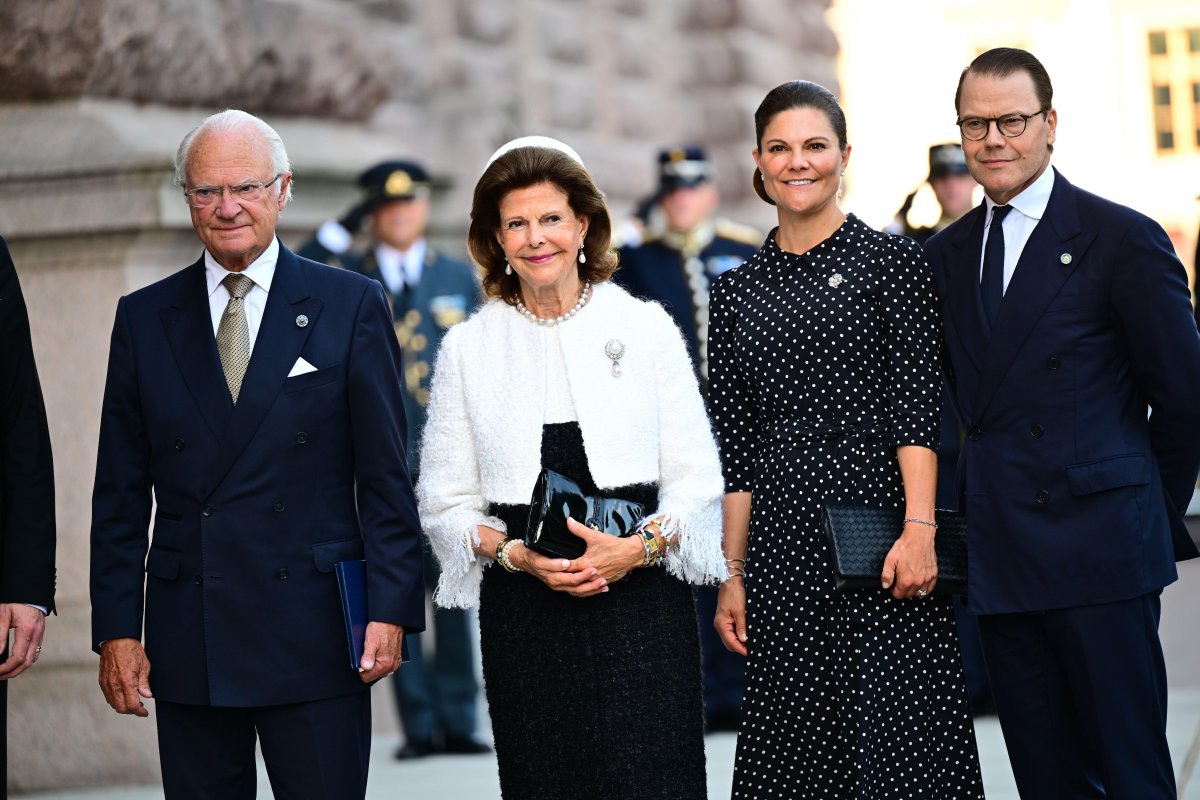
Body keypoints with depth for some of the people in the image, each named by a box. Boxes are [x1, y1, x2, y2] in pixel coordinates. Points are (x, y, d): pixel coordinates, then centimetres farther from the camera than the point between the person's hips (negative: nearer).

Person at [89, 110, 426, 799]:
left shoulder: (352, 307, 3)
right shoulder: (145, 318, 10)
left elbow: (386, 475, 1)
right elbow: (121, 491, 9)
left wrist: (391, 609, -6)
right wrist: (117, 627, 3)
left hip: (313, 633, -2)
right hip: (186, 639, 2)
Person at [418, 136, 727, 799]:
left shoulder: (645, 328, 6)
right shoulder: (468, 348, 8)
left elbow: (697, 479, 5)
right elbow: (444, 503, 7)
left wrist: (641, 546, -13)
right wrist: (517, 554, -10)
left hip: (640, 598, -1)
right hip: (524, 614, 1)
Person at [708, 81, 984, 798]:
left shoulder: (891, 260, 2)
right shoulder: (739, 290, 13)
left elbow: (918, 405, -6)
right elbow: (737, 448, 12)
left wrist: (919, 530, -17)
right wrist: (731, 574, 7)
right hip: (784, 546, 4)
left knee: (895, 740, -4)